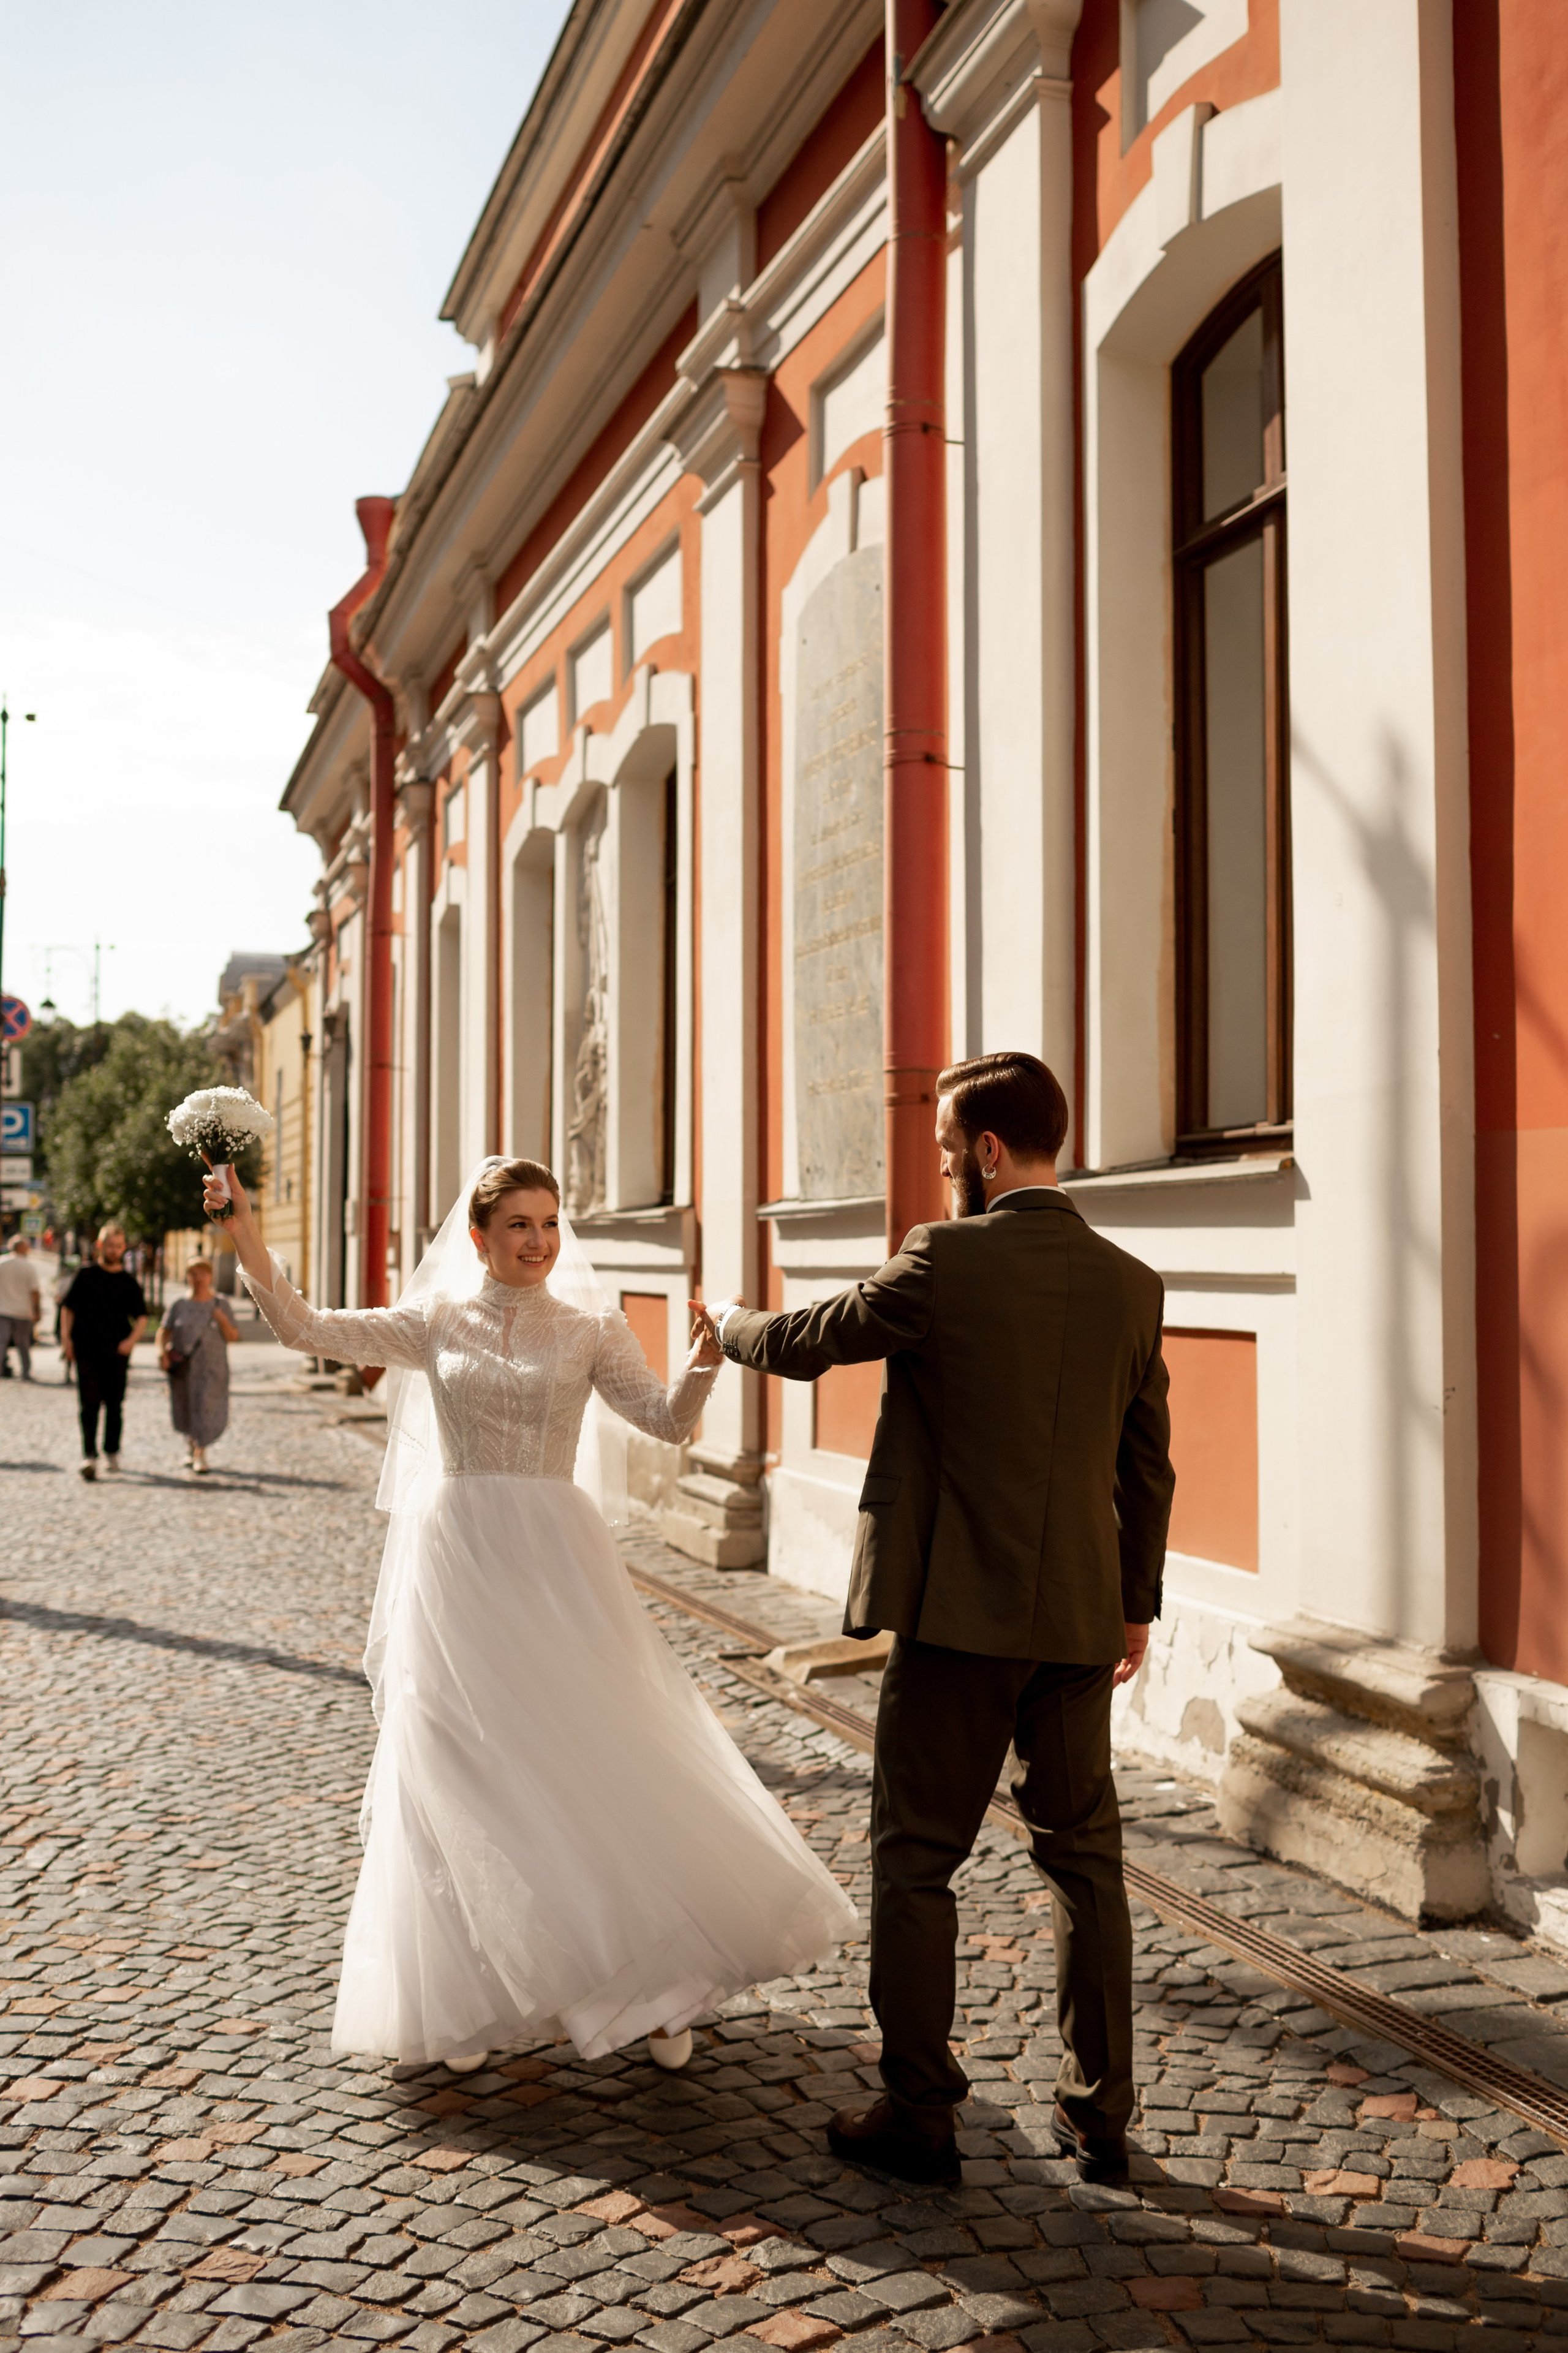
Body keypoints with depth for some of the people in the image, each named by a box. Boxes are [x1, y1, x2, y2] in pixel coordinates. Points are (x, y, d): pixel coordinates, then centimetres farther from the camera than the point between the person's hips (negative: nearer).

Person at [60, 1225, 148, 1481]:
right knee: (89, 1404, -8)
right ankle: (89, 1456, -12)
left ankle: (112, 1452, 21)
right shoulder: (85, 1275, 5)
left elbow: (142, 1316, 10)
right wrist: (66, 1337, -4)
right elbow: (68, 1307, 8)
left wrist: (132, 1339, -7)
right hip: (86, 1351, -2)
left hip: (117, 1353, 2)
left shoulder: (129, 1282, 8)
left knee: (115, 1405, 7)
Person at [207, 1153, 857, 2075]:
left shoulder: (590, 1327, 4)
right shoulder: (436, 1323, 6)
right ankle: (468, 1995, 20)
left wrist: (709, 1354, -24)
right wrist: (245, 1233, -12)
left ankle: (649, 1982, 13)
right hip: (456, 1564, 1)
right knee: (460, 1773, 4)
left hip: (555, 1565, -1)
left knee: (604, 1756, -2)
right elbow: (306, 1328, 0)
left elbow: (666, 1418, -6)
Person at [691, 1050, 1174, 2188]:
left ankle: (917, 2118, 15)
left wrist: (729, 1319, 21)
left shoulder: (944, 1261, -13)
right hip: (1081, 1616, 5)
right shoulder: (1132, 1283, 3)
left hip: (958, 1614, -5)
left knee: (916, 1862, 8)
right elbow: (1148, 1468, 9)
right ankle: (1101, 2115, 24)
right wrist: (1136, 1604, 19)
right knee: (1086, 1860, 15)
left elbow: (802, 1343, -1)